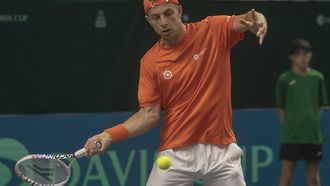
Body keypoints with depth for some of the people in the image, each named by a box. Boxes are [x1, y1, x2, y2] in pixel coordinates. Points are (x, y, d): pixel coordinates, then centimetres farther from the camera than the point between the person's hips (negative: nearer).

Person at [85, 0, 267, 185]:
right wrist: (110, 135, -13)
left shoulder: (213, 30, -2)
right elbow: (150, 114, -1)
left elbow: (243, 22, -19)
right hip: (176, 154, 1)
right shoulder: (150, 62, 0)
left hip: (221, 150, -1)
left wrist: (255, 19, -44)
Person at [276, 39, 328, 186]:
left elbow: (320, 105, 11)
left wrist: (312, 123, 2)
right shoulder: (285, 79, 0)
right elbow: (281, 108, 5)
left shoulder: (317, 78, 5)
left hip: (313, 136, 2)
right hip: (291, 137, -2)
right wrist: (289, 126, -1)